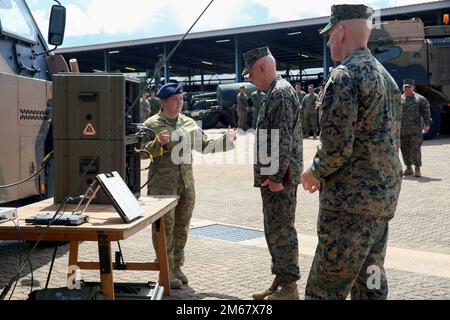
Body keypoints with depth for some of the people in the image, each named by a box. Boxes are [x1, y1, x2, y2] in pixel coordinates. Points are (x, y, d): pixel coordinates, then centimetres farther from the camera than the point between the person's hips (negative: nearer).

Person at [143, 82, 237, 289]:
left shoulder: (189, 123, 13)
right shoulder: (152, 124, -2)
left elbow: (205, 146, 17)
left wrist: (226, 139, 8)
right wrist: (158, 143, -23)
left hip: (186, 183, 6)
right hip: (163, 183, -5)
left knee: (182, 227, 11)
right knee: (165, 227, -3)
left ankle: (176, 267, 23)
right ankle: (165, 271, 6)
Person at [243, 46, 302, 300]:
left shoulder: (281, 92, -15)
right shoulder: (274, 92, 17)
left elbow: (283, 140, -22)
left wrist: (277, 176, -22)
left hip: (279, 177, -10)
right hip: (272, 176, 10)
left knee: (281, 230, -3)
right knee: (274, 229, 15)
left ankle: (289, 287, 6)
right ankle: (280, 281, 25)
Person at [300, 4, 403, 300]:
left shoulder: (344, 75, -13)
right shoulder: (386, 75, 15)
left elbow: (337, 145, -21)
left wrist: (314, 172, -1)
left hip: (351, 201, -9)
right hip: (384, 197, 10)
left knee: (325, 291, -4)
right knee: (372, 284, 16)